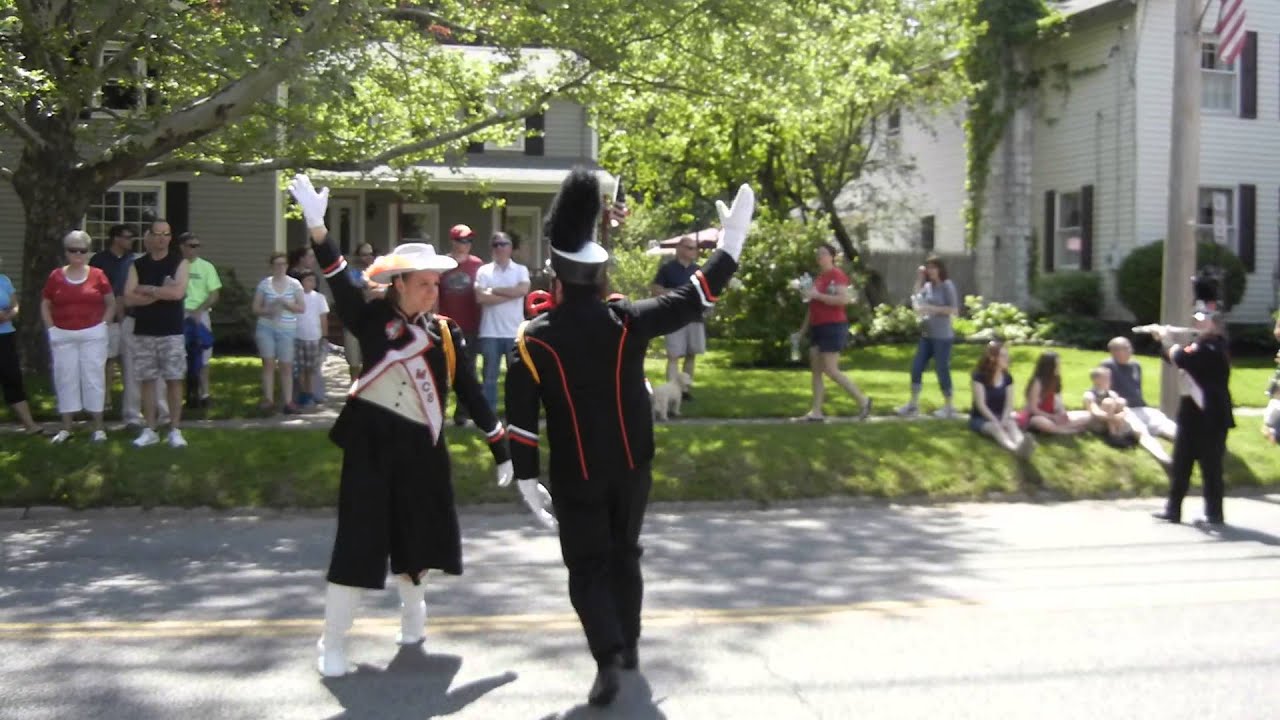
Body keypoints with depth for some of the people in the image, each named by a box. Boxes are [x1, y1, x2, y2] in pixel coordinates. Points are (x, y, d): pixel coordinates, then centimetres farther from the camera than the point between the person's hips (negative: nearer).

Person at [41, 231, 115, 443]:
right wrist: (51, 329, 1)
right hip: (63, 336, 1)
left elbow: (111, 303, 7)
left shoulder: (97, 275, -1)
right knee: (65, 379, 5)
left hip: (92, 335, -1)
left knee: (93, 378, 2)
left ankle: (98, 427, 8)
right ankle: (65, 428, 13)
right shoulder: (56, 276, 3)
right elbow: (45, 305, 11)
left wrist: (102, 325, -2)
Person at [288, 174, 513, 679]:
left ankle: (412, 607, 46)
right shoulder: (373, 320, -5)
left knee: (420, 534, 17)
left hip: (422, 449, 4)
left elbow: (471, 394, 9)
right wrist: (317, 226, -32)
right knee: (359, 539, -4)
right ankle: (332, 644, 7)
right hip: (371, 444, -4)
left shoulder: (446, 334, 4)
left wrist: (502, 450, 10)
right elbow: (340, 283, -19)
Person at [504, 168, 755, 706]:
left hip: (575, 476, -2)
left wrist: (526, 479, 0)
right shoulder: (628, 321, -9)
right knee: (624, 553, 20)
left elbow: (521, 418, -9)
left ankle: (608, 657, -13)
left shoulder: (533, 340, -11)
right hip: (632, 467, 3)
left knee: (588, 566, 4)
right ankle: (628, 644, 31)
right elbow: (692, 299, -4)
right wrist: (731, 242, 3)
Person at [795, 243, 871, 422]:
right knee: (815, 370, 5)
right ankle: (816, 412, 6)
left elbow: (844, 299, -23)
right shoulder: (819, 277, 16)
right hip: (817, 327, 9)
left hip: (833, 327, -9)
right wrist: (804, 328, 24)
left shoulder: (837, 275, -10)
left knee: (831, 370, -9)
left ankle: (863, 400, 4)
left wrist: (817, 295, -23)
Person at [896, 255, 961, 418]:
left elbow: (954, 310, -14)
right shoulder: (927, 286, 9)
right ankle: (913, 404, 13)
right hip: (926, 334, 7)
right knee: (916, 367, 5)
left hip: (942, 336, -7)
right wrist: (918, 282, 0)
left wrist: (932, 308, -18)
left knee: (942, 370, -1)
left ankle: (949, 407, 11)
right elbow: (916, 304, 2)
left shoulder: (947, 285, -9)